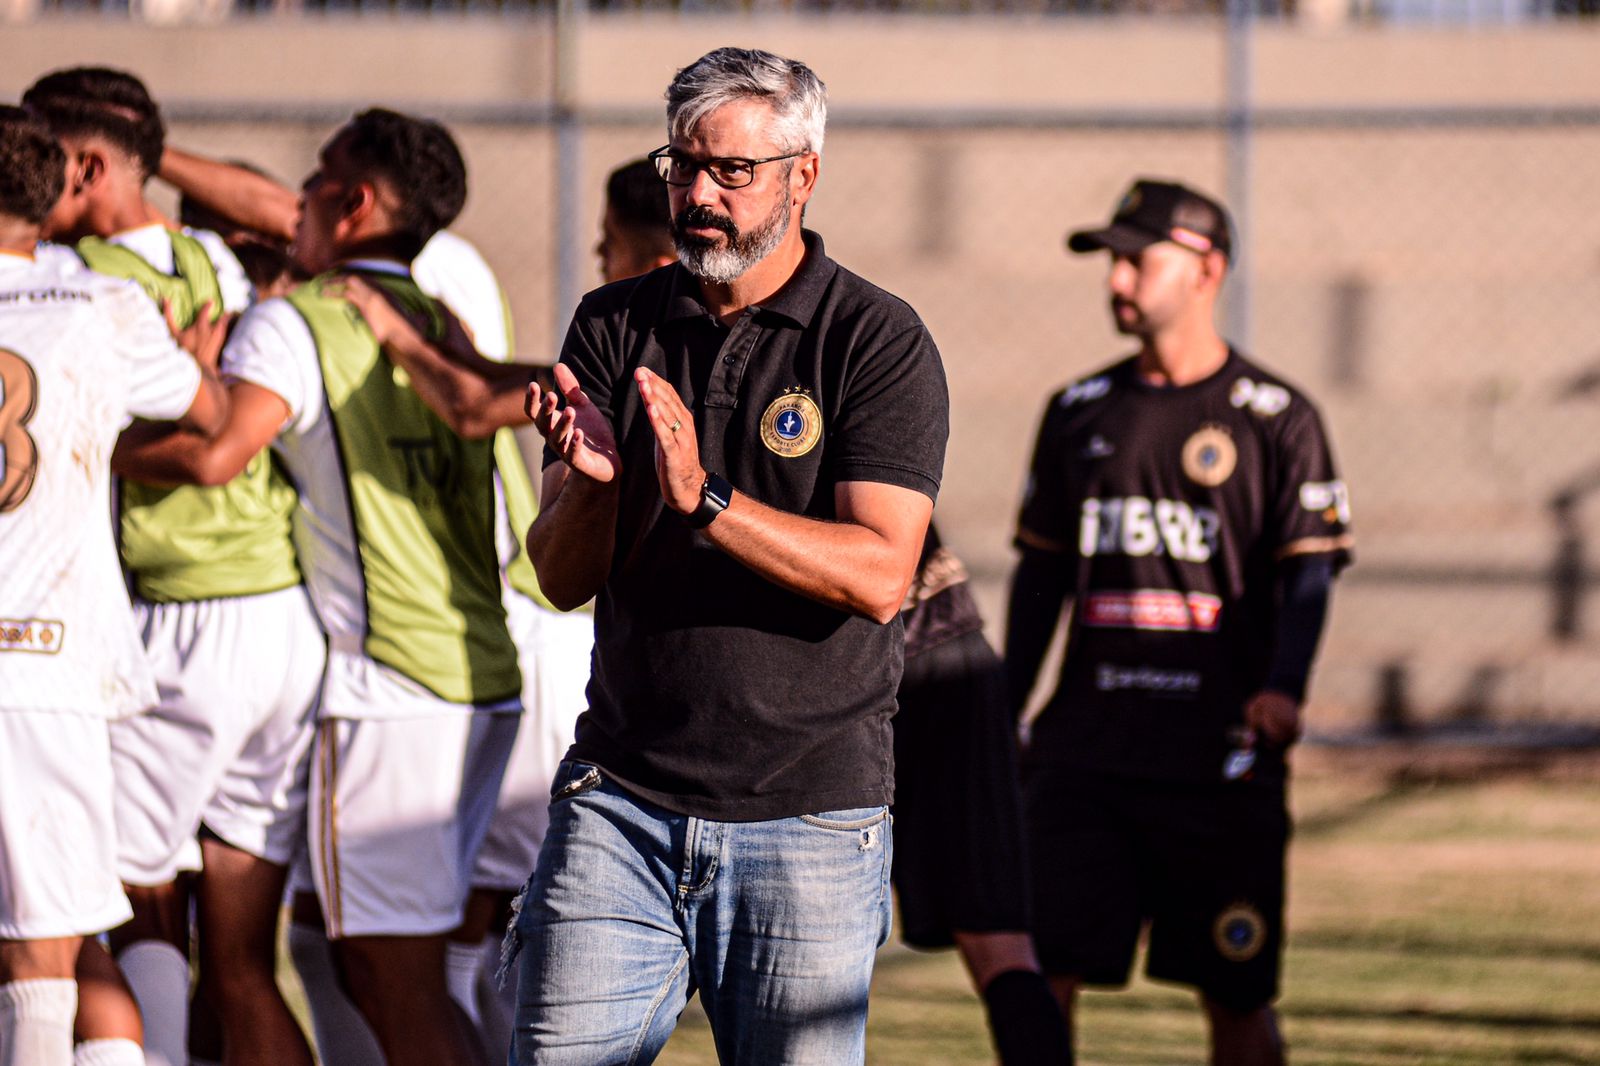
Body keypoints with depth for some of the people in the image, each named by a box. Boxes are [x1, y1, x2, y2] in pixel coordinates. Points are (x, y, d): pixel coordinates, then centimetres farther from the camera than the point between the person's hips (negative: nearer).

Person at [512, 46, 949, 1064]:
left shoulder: (879, 341, -2)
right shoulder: (615, 328, 9)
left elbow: (878, 575, -14)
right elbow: (561, 580, 4)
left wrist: (703, 498, -24)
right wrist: (590, 485, -18)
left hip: (810, 816, -3)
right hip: (621, 800, 3)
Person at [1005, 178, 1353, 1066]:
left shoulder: (1274, 419, 1)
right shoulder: (1079, 413, 14)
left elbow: (1308, 572, -6)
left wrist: (1283, 688, -24)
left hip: (1219, 758, -4)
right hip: (1084, 752, 4)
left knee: (1235, 994, 1)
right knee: (1042, 974, -5)